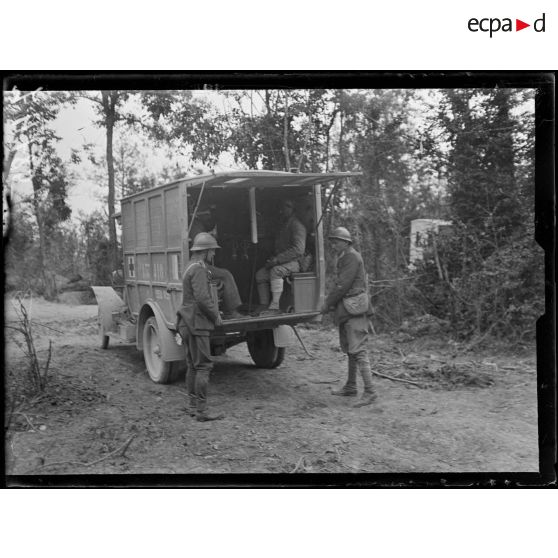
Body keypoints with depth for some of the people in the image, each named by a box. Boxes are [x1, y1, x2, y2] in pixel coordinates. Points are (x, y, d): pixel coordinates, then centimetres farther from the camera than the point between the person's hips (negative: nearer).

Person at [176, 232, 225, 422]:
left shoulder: (191, 268, 16)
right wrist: (216, 316, -11)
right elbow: (202, 298, -25)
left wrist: (214, 311, 15)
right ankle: (201, 411, -5)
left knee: (192, 366, 13)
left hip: (189, 323, 10)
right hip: (196, 324, -10)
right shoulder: (199, 269, -16)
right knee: (204, 366, -7)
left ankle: (193, 406, 19)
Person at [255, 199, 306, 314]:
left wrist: (277, 259, -24)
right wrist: (273, 259, 3)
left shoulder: (297, 226, -9)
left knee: (276, 270, -35)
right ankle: (264, 307, -6)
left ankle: (275, 307, -38)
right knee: (260, 274, -2)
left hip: (295, 262, -10)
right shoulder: (284, 226, 21)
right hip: (283, 262, 10)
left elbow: (298, 249, -22)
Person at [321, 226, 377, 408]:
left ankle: (369, 391, -11)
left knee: (358, 351, -13)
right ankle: (350, 387, 27)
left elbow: (343, 285, -17)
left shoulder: (353, 257, -12)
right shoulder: (344, 258, 20)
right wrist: (331, 303, 9)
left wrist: (327, 304, -10)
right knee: (349, 350, 16)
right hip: (346, 311, 10)